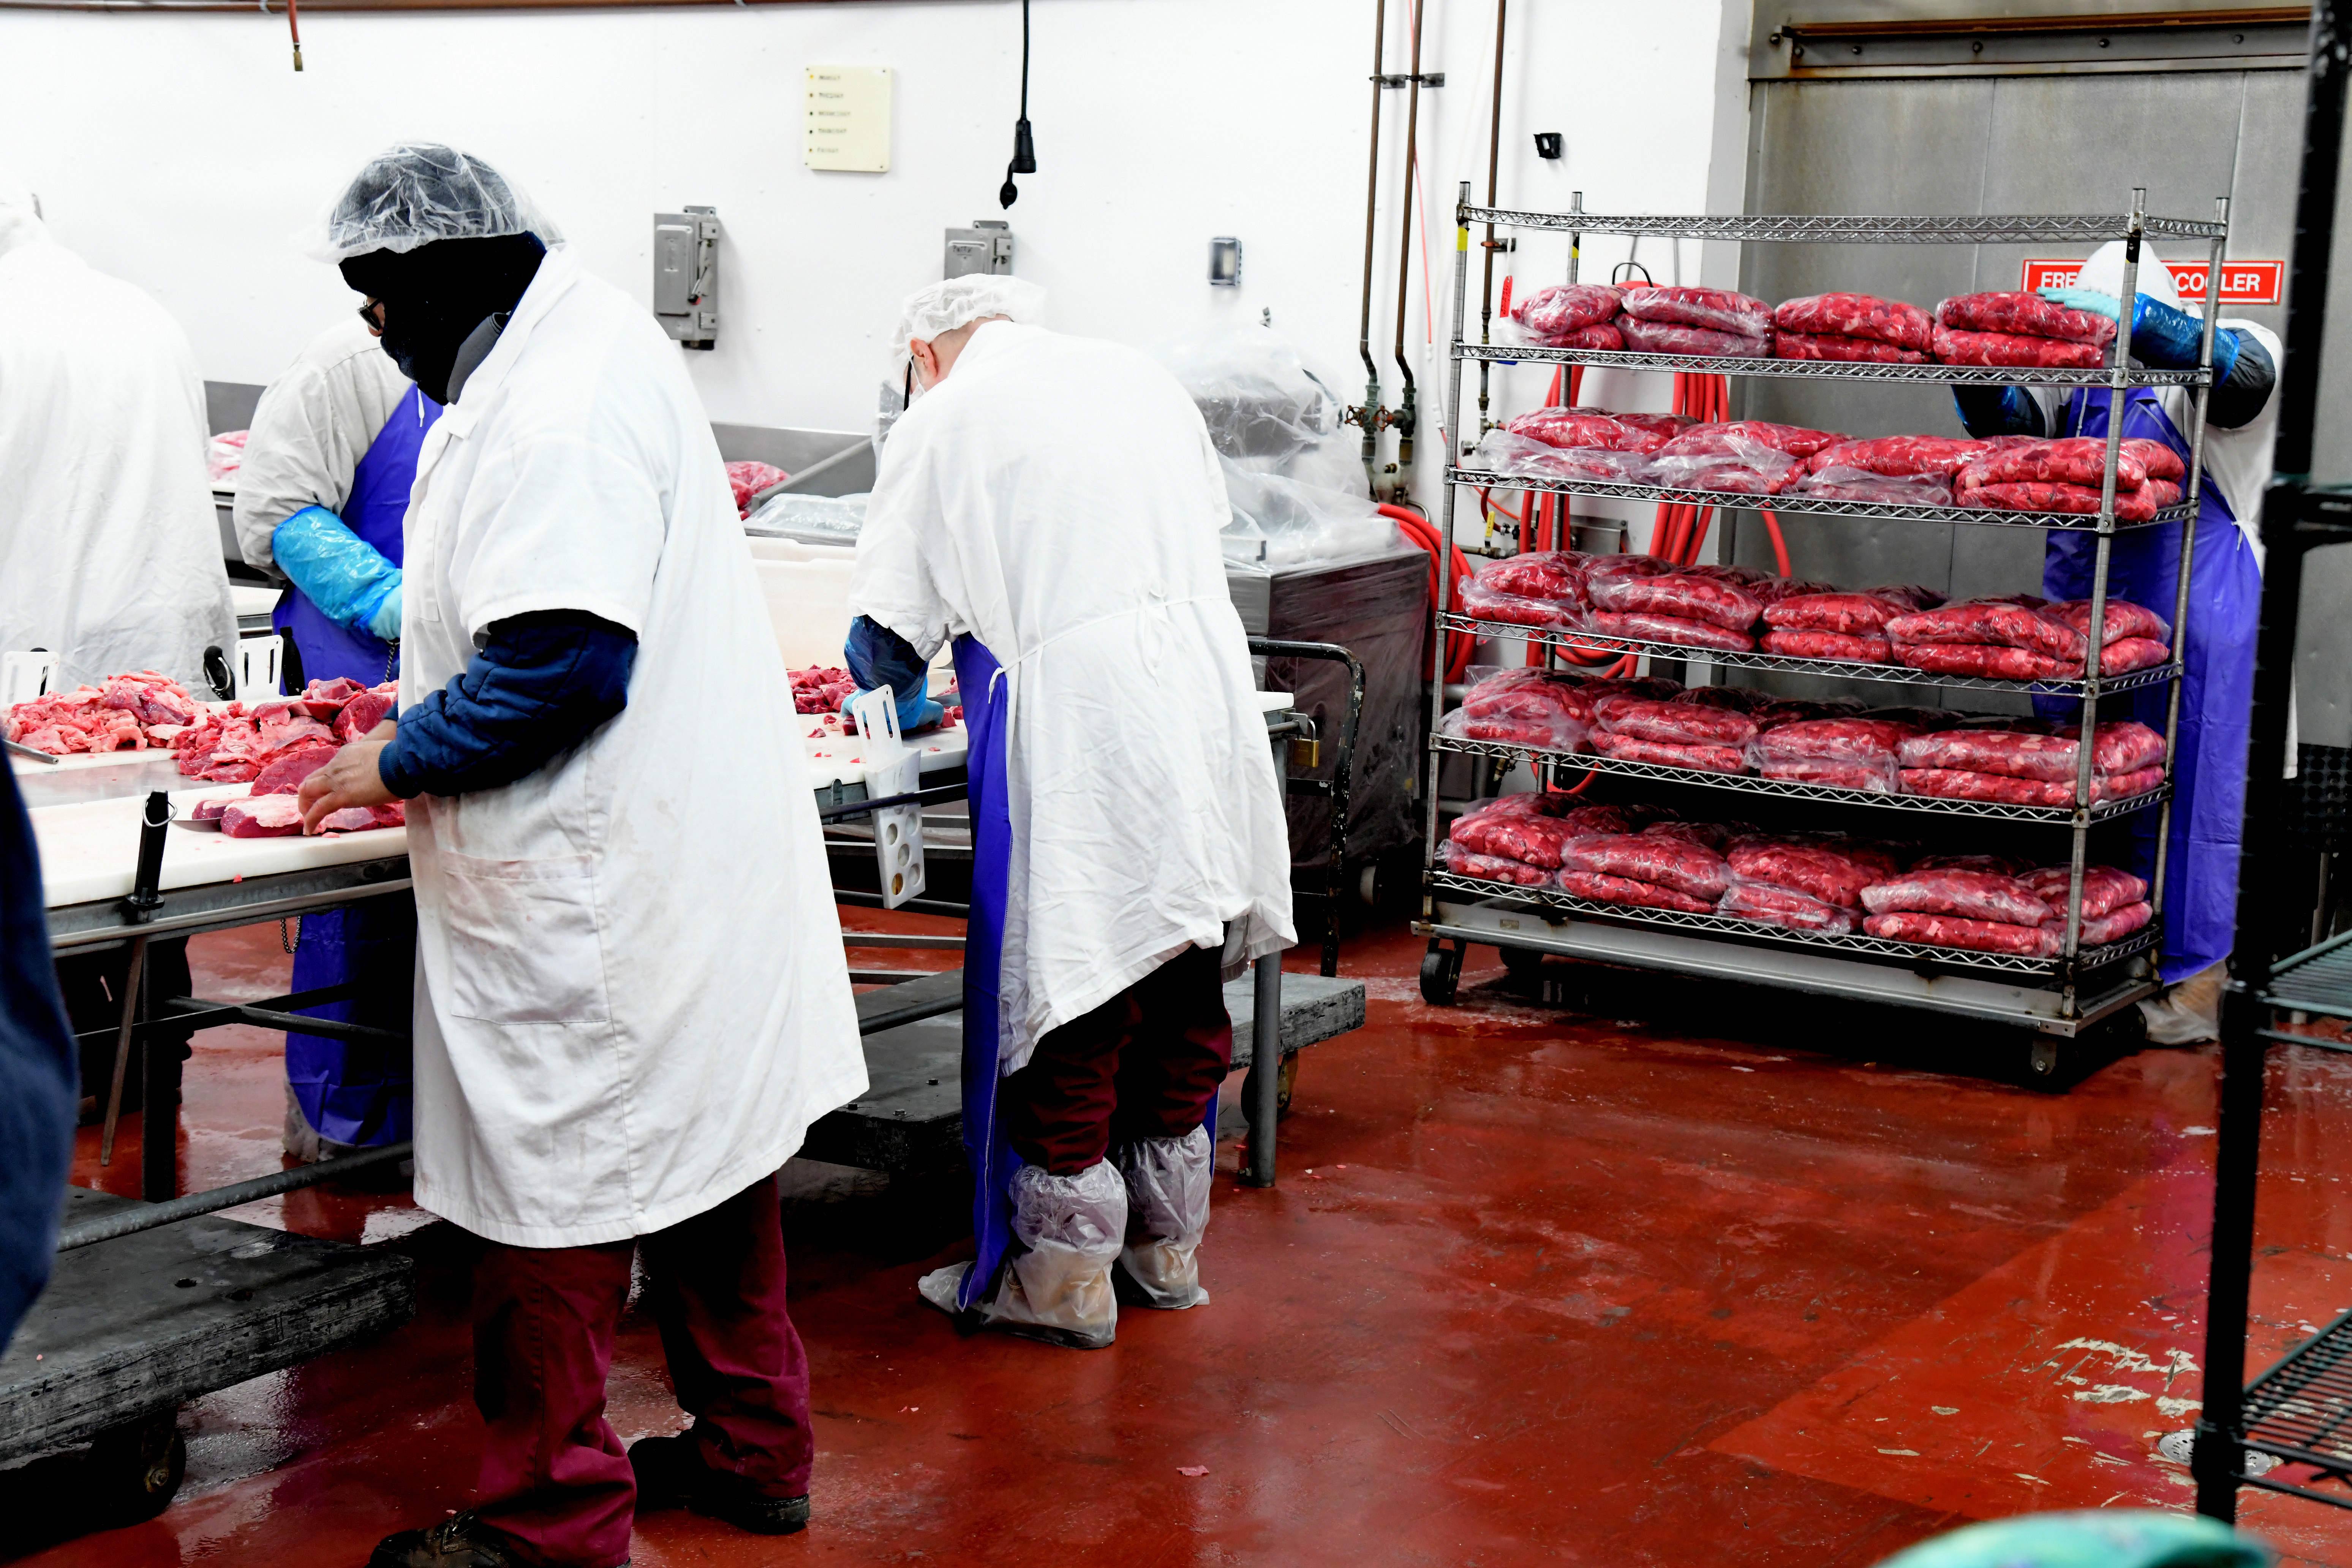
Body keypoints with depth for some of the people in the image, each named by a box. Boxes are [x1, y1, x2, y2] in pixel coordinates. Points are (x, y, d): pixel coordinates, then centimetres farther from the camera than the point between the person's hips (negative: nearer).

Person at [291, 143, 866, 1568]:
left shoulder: (558, 410, -21)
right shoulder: (597, 343, 13)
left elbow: (565, 659, -27)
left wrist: (400, 761, -14)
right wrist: (428, 684, 20)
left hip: (601, 889, -11)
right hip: (700, 843, 11)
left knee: (559, 1192, 0)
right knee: (701, 1143, 20)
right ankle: (751, 1451, 34)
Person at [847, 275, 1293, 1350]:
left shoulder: (943, 422, 0)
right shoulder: (1139, 378, 16)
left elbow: (886, 638, 2)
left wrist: (896, 679, 25)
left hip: (1075, 740, -6)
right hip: (1206, 710, 6)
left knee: (1065, 1007, 4)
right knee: (1181, 990, 16)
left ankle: (1064, 1280, 14)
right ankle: (1165, 1250, 29)